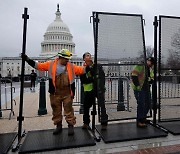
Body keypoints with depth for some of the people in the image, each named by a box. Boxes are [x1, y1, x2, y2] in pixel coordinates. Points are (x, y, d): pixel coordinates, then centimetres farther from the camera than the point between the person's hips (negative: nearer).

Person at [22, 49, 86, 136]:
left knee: (69, 109, 5)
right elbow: (39, 66, 0)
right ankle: (58, 126, 29)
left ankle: (71, 126, 19)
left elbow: (81, 70, 4)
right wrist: (28, 59, -4)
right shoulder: (51, 64, -1)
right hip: (55, 93, 1)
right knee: (56, 110, 12)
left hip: (67, 93, 0)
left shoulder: (71, 66, 3)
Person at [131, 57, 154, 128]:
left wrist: (150, 80, -2)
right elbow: (134, 76, -17)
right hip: (139, 88, -9)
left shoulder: (150, 69, 18)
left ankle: (143, 117, 33)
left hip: (146, 88, 9)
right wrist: (137, 85, -22)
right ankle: (139, 121, 3)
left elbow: (152, 78, 22)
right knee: (141, 104, -9)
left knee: (148, 104, 13)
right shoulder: (140, 66, -10)